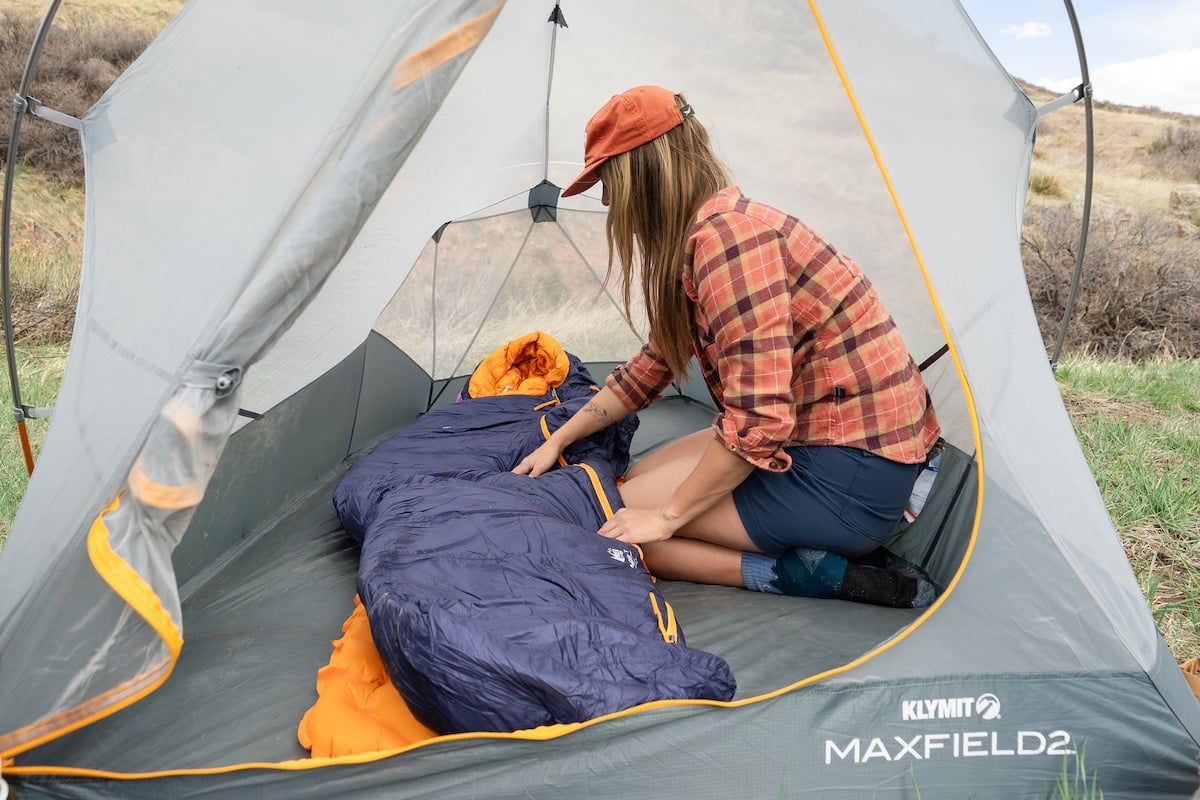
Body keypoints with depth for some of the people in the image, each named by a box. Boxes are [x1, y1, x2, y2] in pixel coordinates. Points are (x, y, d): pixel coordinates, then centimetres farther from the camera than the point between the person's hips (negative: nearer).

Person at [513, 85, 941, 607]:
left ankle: (807, 573, -11)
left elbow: (759, 419, -26)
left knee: (614, 525, -6)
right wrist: (560, 440, 21)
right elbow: (655, 363, 19)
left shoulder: (725, 232, -22)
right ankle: (811, 559, 8)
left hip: (849, 478, -10)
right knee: (636, 482, 17)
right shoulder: (719, 225, 10)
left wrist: (666, 515, -14)